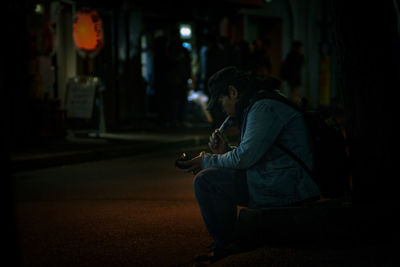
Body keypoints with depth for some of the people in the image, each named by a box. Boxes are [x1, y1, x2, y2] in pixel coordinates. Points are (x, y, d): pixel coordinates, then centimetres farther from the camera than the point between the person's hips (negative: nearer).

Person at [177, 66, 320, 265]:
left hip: (282, 187, -11)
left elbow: (245, 157, -20)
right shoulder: (256, 106, 20)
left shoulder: (264, 108, -14)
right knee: (216, 177, 23)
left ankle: (226, 248, -1)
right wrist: (225, 151, 10)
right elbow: (250, 155, 25)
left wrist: (207, 162, -6)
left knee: (205, 181, -12)